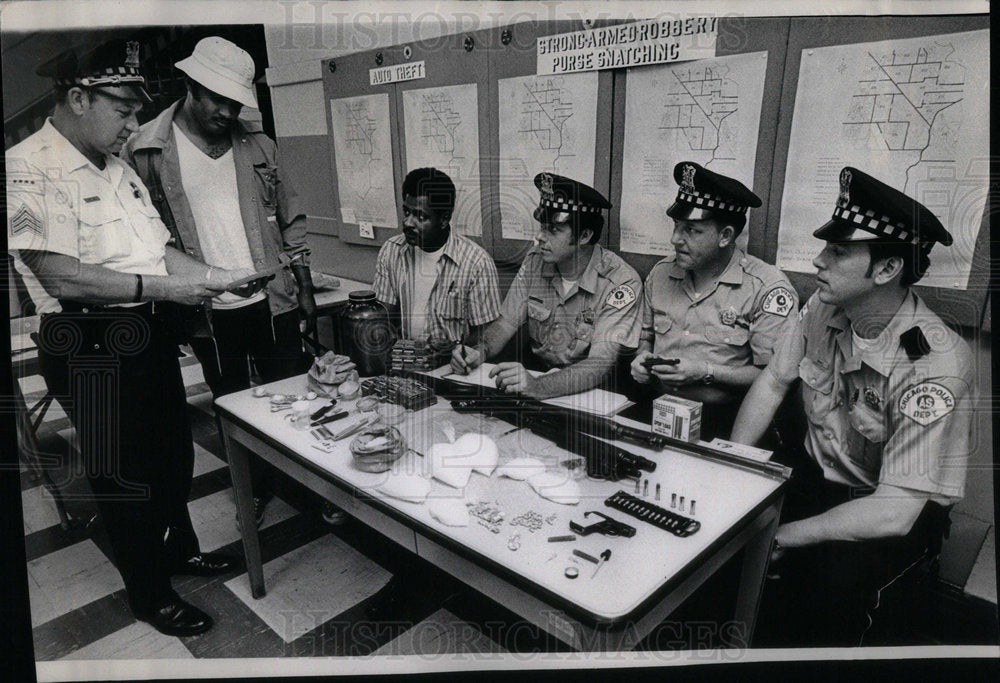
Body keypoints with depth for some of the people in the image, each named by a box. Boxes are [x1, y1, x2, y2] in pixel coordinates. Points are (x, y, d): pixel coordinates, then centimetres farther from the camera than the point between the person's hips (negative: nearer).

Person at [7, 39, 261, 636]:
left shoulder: (119, 170, 14)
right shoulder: (28, 168, -14)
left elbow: (158, 249, 15)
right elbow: (60, 275, -23)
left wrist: (217, 277, 2)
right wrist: (162, 288, -22)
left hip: (149, 333, 8)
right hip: (91, 346, -8)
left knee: (174, 450, 20)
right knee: (124, 474, 7)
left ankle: (180, 547, 44)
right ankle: (148, 593, 28)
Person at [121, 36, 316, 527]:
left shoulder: (256, 143, 4)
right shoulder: (144, 151, -4)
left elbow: (290, 219, 8)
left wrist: (305, 288, 5)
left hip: (272, 299, 1)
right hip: (207, 312, -1)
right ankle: (254, 490, 33)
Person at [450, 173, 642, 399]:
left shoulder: (621, 283, -19)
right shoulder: (534, 262, -2)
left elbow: (600, 364, -28)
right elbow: (505, 322, 3)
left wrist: (538, 386, -44)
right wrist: (480, 352, -19)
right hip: (537, 374, 4)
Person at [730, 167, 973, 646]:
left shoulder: (934, 366, -28)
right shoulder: (823, 308, -10)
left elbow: (893, 511, -29)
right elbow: (772, 382, 2)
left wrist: (780, 536, -26)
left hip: (898, 512, -5)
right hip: (816, 476, 5)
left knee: (838, 572, -34)